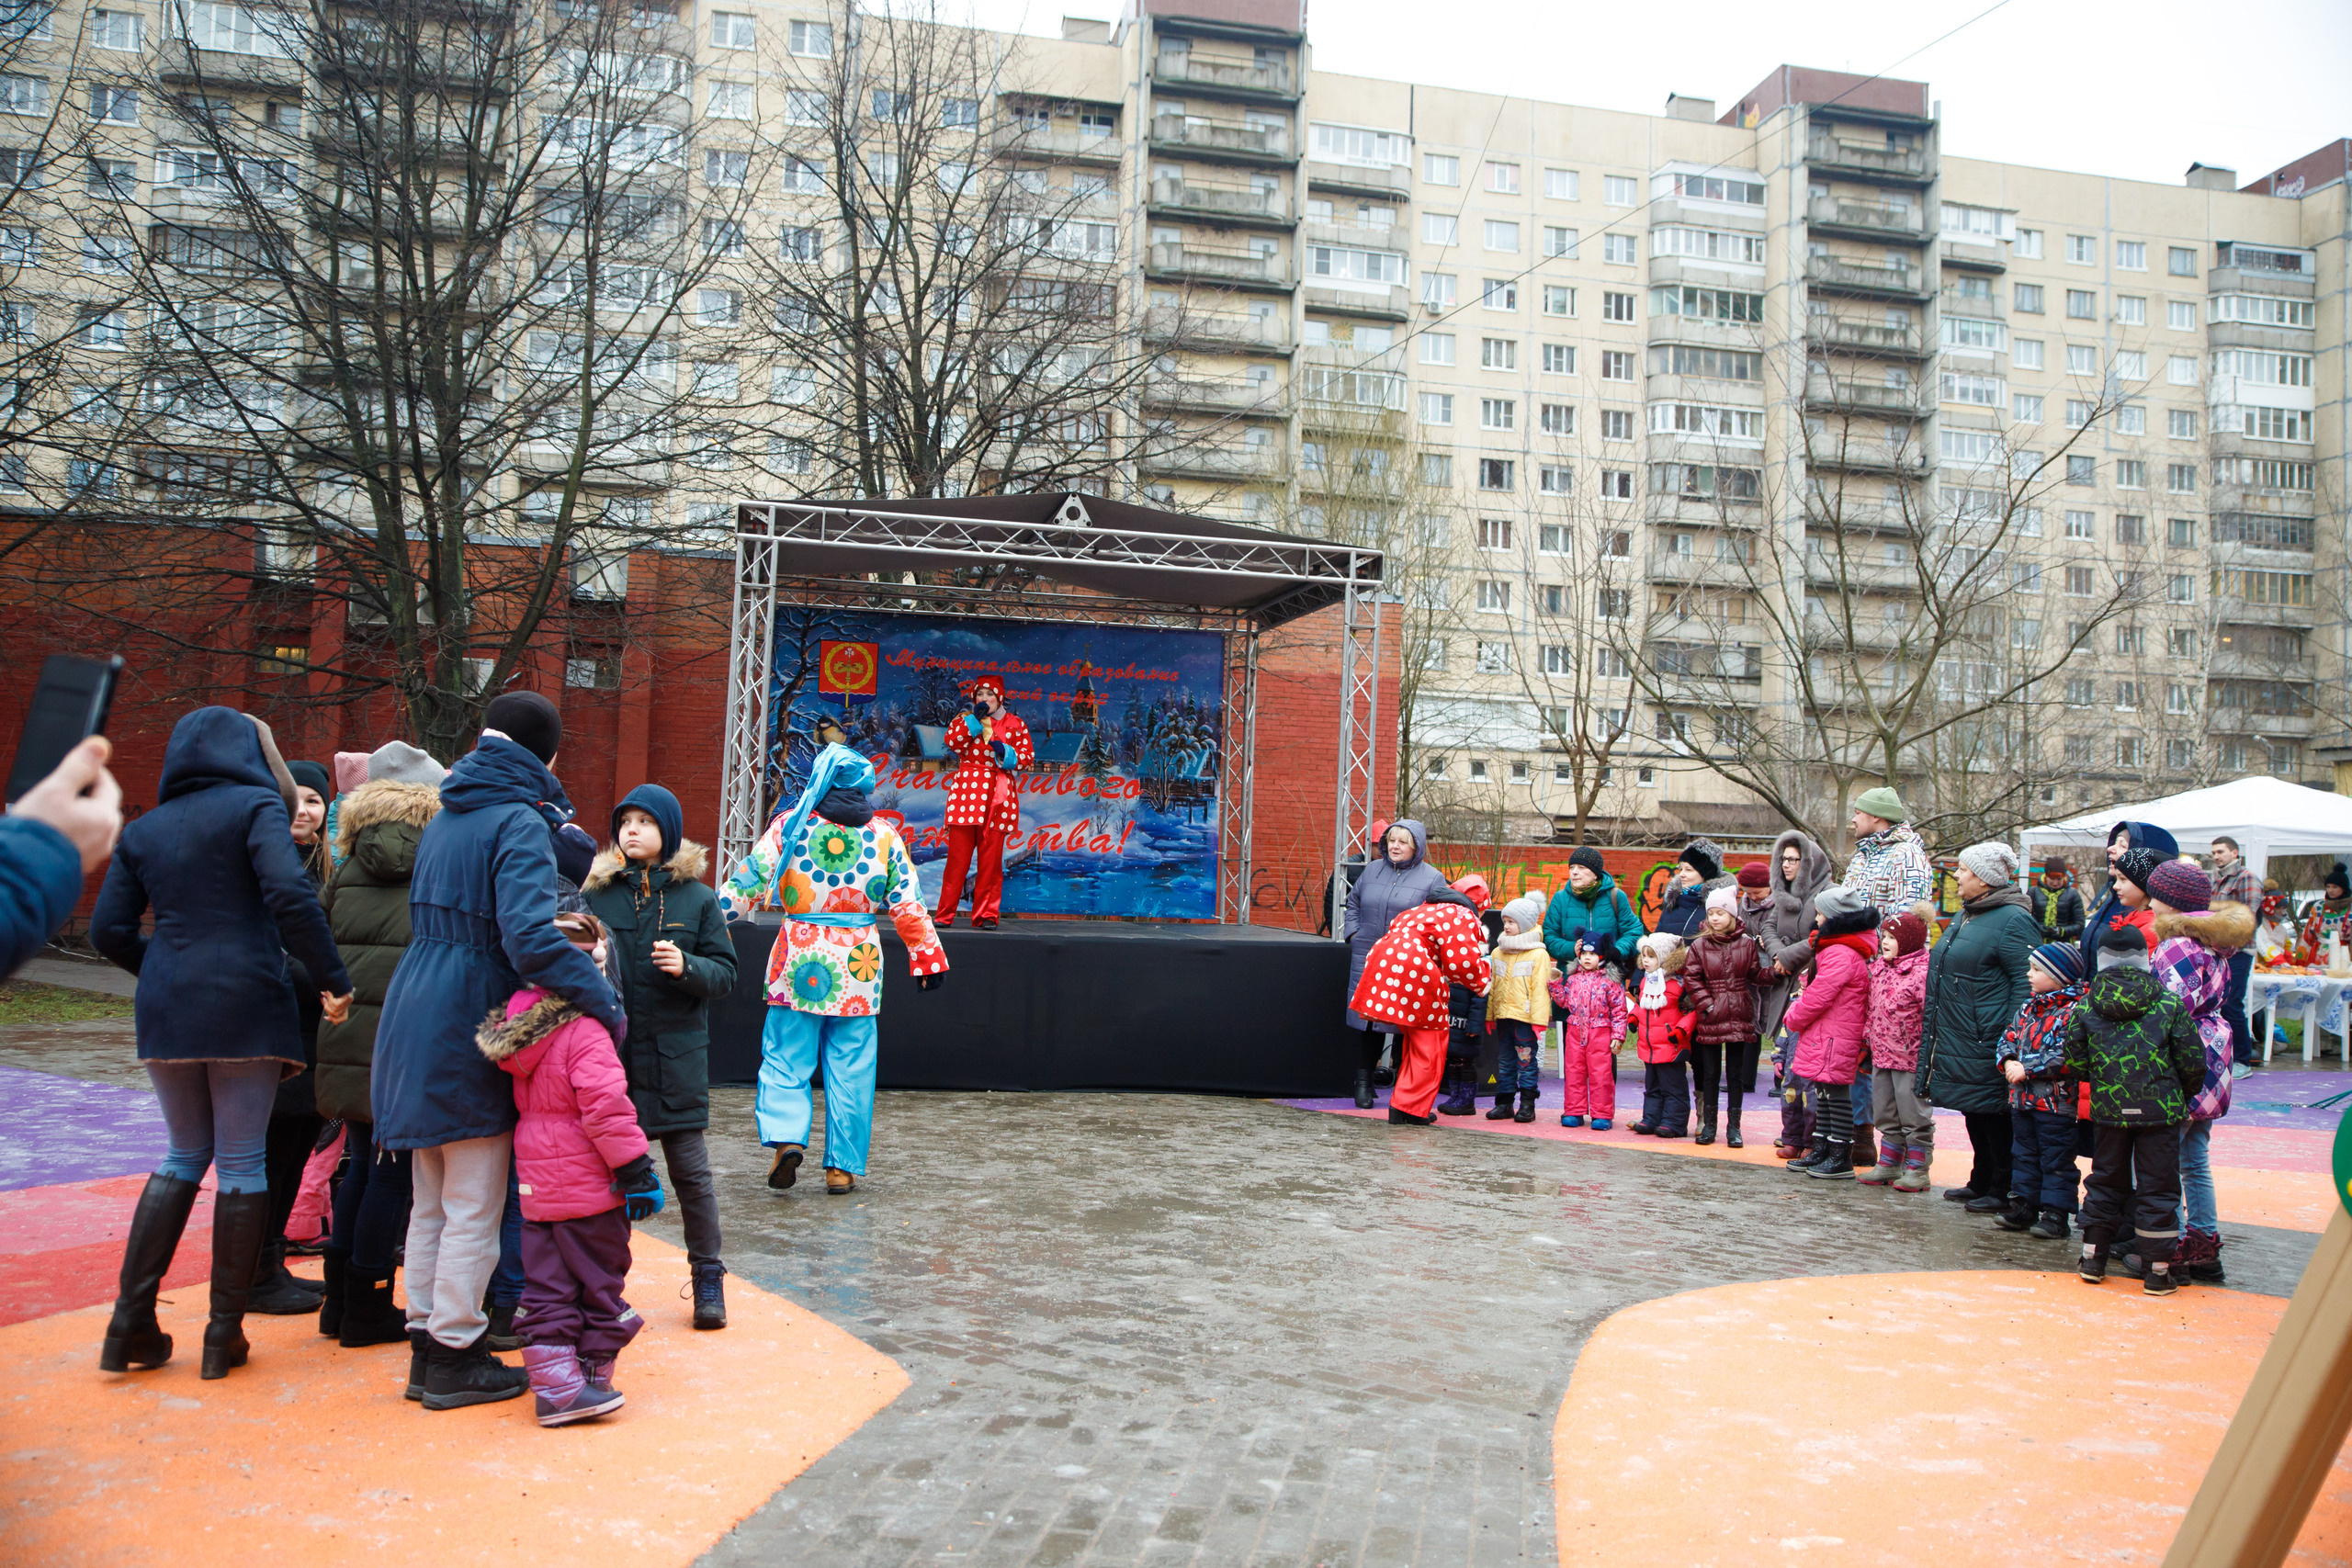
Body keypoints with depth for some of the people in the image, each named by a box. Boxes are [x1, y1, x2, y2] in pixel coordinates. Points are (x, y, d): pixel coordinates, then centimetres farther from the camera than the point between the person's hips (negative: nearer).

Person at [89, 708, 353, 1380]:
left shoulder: (143, 830, 14)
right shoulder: (256, 806, -3)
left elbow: (109, 930, 10)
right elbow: (289, 895, -18)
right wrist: (333, 979, -13)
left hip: (164, 1012, 5)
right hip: (245, 1005, -5)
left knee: (185, 1153, 18)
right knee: (242, 1159, 4)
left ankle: (131, 1323, 13)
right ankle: (224, 1334, 9)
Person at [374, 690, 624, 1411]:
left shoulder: (446, 818, 12)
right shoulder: (519, 823, -14)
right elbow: (530, 937, -26)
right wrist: (604, 1002, -22)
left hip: (416, 1018, 8)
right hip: (471, 1030, -8)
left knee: (430, 1202, 17)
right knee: (474, 1208, 3)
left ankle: (427, 1345, 25)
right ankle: (455, 1358, 11)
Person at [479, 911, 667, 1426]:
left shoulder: (517, 1031, 7)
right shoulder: (586, 1035, -19)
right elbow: (607, 1109, -25)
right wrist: (636, 1169, -20)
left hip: (537, 1186, 8)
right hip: (588, 1189, -7)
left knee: (547, 1286, 11)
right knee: (599, 1283, 7)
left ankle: (555, 1385, 11)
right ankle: (591, 1375, 16)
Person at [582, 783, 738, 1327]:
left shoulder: (698, 899, 2)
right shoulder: (596, 894, 5)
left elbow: (725, 975, 0)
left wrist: (687, 967, -18)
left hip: (676, 1055, -1)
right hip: (607, 1051, 1)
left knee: (690, 1169, 2)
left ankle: (708, 1277, 17)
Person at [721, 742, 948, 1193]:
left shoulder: (790, 825, -1)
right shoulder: (883, 834, 3)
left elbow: (748, 883, -2)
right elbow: (908, 903, 4)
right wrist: (928, 956, 12)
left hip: (799, 960, -1)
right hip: (857, 965, 1)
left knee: (785, 1058, 7)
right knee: (850, 1068, 7)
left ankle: (785, 1136, -14)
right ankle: (842, 1166, 10)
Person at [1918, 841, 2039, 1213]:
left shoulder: (2013, 920, -14)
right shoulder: (1966, 915, 16)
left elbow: (2026, 982, -19)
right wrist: (1934, 1029, 24)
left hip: (1985, 1043, -9)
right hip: (1957, 1039, 9)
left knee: (1994, 1115, -1)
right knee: (1973, 1113, 16)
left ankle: (2004, 1190, 9)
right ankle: (1981, 1182, 26)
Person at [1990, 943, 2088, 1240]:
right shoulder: (2029, 1007, 11)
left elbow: (2066, 1056, -22)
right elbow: (2009, 1037, 14)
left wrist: (2028, 1069, -20)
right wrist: (2008, 1061, -6)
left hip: (2055, 1101, -8)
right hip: (2022, 1097, 8)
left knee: (2056, 1159, 1)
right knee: (2024, 1154, 15)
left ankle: (2055, 1213, 7)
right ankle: (2023, 1206, 24)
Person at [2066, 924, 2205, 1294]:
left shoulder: (2086, 1006, -2)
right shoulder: (2169, 1003, -5)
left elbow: (2074, 1062, 0)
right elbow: (2193, 1062, -3)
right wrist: (2182, 1095, 15)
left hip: (2108, 1110, 2)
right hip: (2160, 1110, -2)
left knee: (2105, 1181, 16)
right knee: (2158, 1187, 6)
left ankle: (2092, 1259, 21)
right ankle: (2158, 1272, 9)